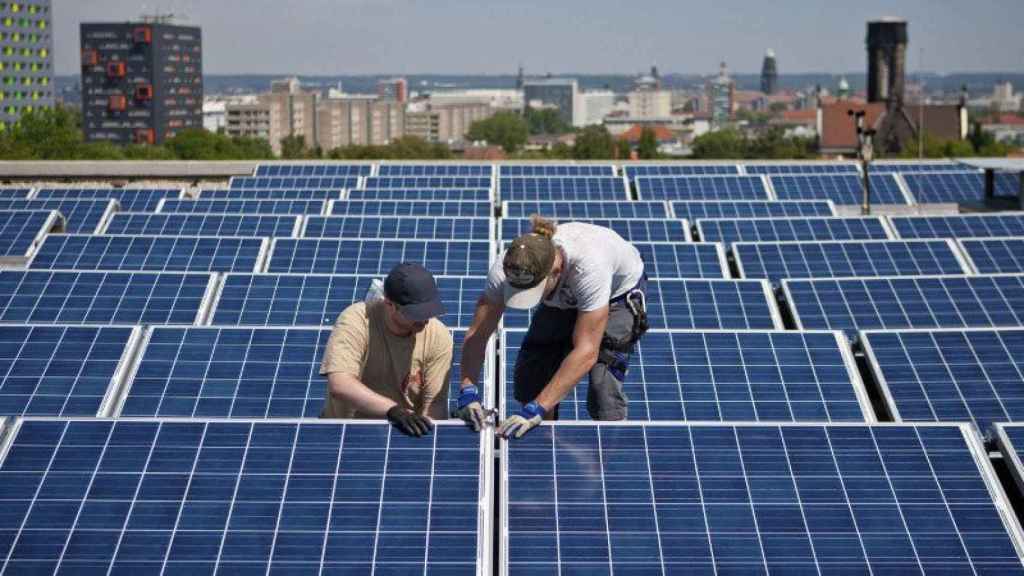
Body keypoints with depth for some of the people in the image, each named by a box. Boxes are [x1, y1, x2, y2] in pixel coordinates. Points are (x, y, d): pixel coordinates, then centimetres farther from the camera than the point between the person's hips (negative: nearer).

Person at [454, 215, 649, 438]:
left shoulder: (589, 267, -46)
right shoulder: (505, 270, -33)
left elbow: (586, 352, -45)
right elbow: (476, 334, -24)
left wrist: (536, 410, -47)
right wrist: (468, 392, -39)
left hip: (618, 292, -4)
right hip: (564, 300, 4)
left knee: (603, 388, -20)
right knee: (530, 374, -7)